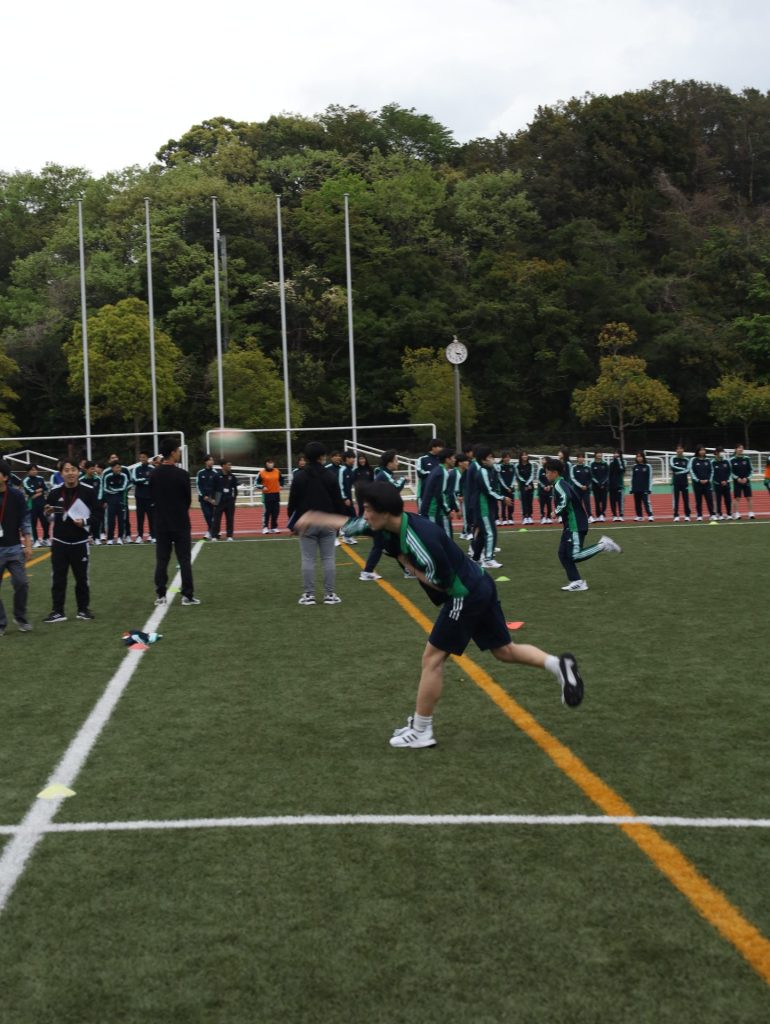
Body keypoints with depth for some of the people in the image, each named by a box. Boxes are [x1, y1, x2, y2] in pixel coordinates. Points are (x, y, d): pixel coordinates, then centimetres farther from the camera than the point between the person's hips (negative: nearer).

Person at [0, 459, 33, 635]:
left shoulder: (16, 495, -4)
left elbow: (25, 521, 2)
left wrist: (28, 545, -1)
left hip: (14, 548, 1)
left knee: (21, 583, 0)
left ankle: (20, 618, 19)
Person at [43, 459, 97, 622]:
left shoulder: (88, 491, -6)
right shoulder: (54, 492, 0)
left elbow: (98, 513, -1)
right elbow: (50, 517, 11)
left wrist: (85, 521, -17)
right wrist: (49, 514, -11)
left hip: (80, 542, -1)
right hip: (59, 542, 1)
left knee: (82, 578, 9)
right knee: (58, 578, 3)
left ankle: (83, 609, 21)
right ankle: (57, 611, 10)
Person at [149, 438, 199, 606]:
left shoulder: (154, 474, -1)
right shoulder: (181, 474, -13)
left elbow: (151, 497, 7)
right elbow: (188, 498, -3)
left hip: (161, 523, 4)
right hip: (180, 522, -4)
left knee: (161, 560, 8)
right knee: (184, 560, 2)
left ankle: (160, 595, 8)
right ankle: (187, 595, 2)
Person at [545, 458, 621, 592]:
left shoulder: (559, 484, -13)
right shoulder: (564, 483, 17)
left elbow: (566, 498, -32)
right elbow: (577, 499, 24)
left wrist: (557, 512, -20)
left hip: (575, 526, -10)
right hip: (571, 525, 10)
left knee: (575, 556, -12)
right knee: (563, 554, 7)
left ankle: (602, 545, -4)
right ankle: (577, 582, 7)